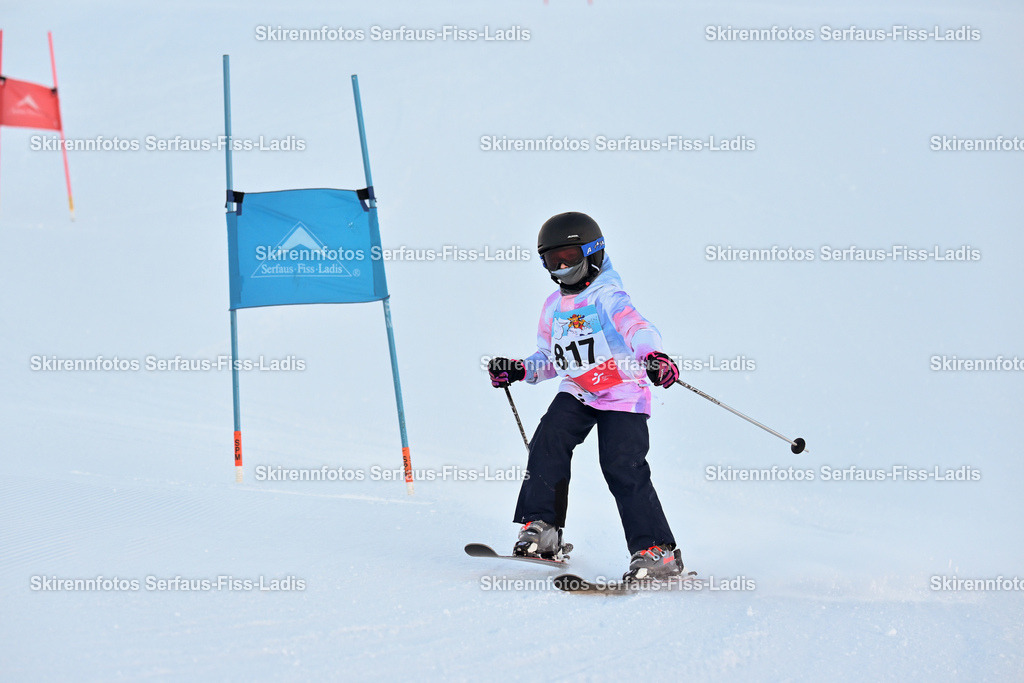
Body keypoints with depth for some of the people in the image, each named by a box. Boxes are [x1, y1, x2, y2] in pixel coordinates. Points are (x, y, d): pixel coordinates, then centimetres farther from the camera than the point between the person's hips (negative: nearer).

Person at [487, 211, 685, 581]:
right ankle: (541, 529, -10)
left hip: (622, 396, -7)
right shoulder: (554, 306, 12)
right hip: (577, 393, 7)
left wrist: (653, 355, -53)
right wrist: (517, 370, 7)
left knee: (623, 467, -17)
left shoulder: (607, 296, -12)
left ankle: (658, 551, -9)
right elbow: (549, 358, 25)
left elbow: (635, 326, -32)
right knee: (548, 441, -18)